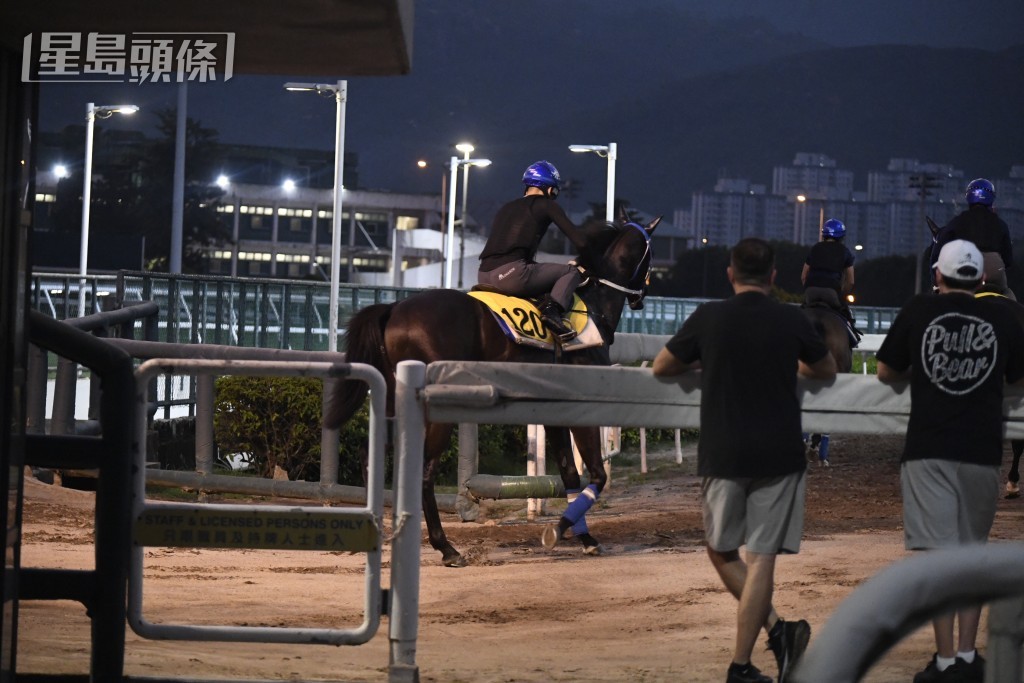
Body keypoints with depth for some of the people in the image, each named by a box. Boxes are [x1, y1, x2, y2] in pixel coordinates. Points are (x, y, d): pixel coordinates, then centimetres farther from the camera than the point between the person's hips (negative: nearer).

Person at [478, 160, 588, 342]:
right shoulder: (546, 205, 8)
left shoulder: (507, 208, 29)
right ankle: (553, 309, -20)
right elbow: (578, 239, 4)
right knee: (570, 272, 5)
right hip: (511, 275, -8)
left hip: (483, 277, 8)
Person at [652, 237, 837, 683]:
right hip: (780, 456, 1)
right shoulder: (792, 321, 0)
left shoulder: (708, 318, -2)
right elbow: (827, 370, 20)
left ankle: (775, 627, -3)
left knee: (722, 552, 14)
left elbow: (661, 367, 12)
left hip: (723, 457, -1)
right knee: (761, 558, 0)